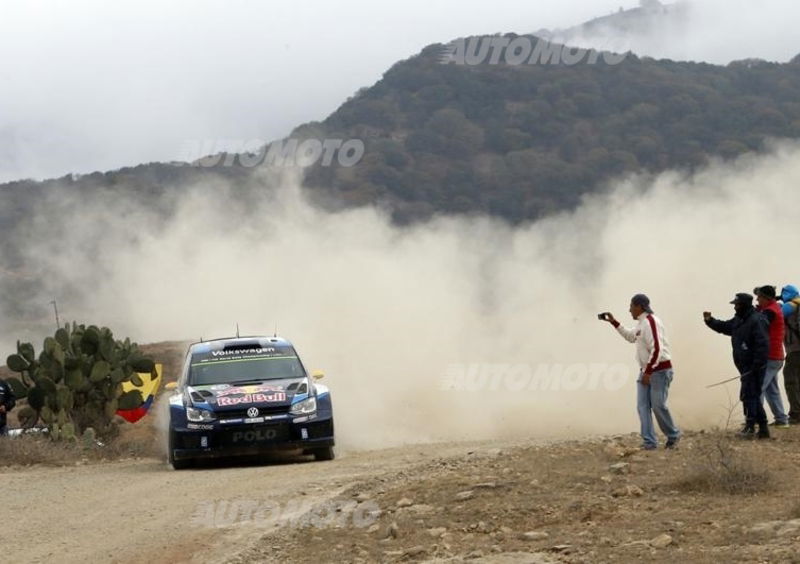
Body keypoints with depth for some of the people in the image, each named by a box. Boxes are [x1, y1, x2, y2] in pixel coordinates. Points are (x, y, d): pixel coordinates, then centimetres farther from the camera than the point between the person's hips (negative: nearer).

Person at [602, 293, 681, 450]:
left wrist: (648, 372, -23)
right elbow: (630, 336, 34)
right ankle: (649, 442, -2)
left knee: (658, 405, -7)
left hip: (659, 370, -9)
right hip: (646, 370, 9)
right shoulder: (641, 323, 13)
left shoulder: (650, 322, -17)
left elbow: (657, 350, -23)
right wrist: (613, 322, 29)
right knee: (642, 406, -1)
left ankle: (673, 436, 13)